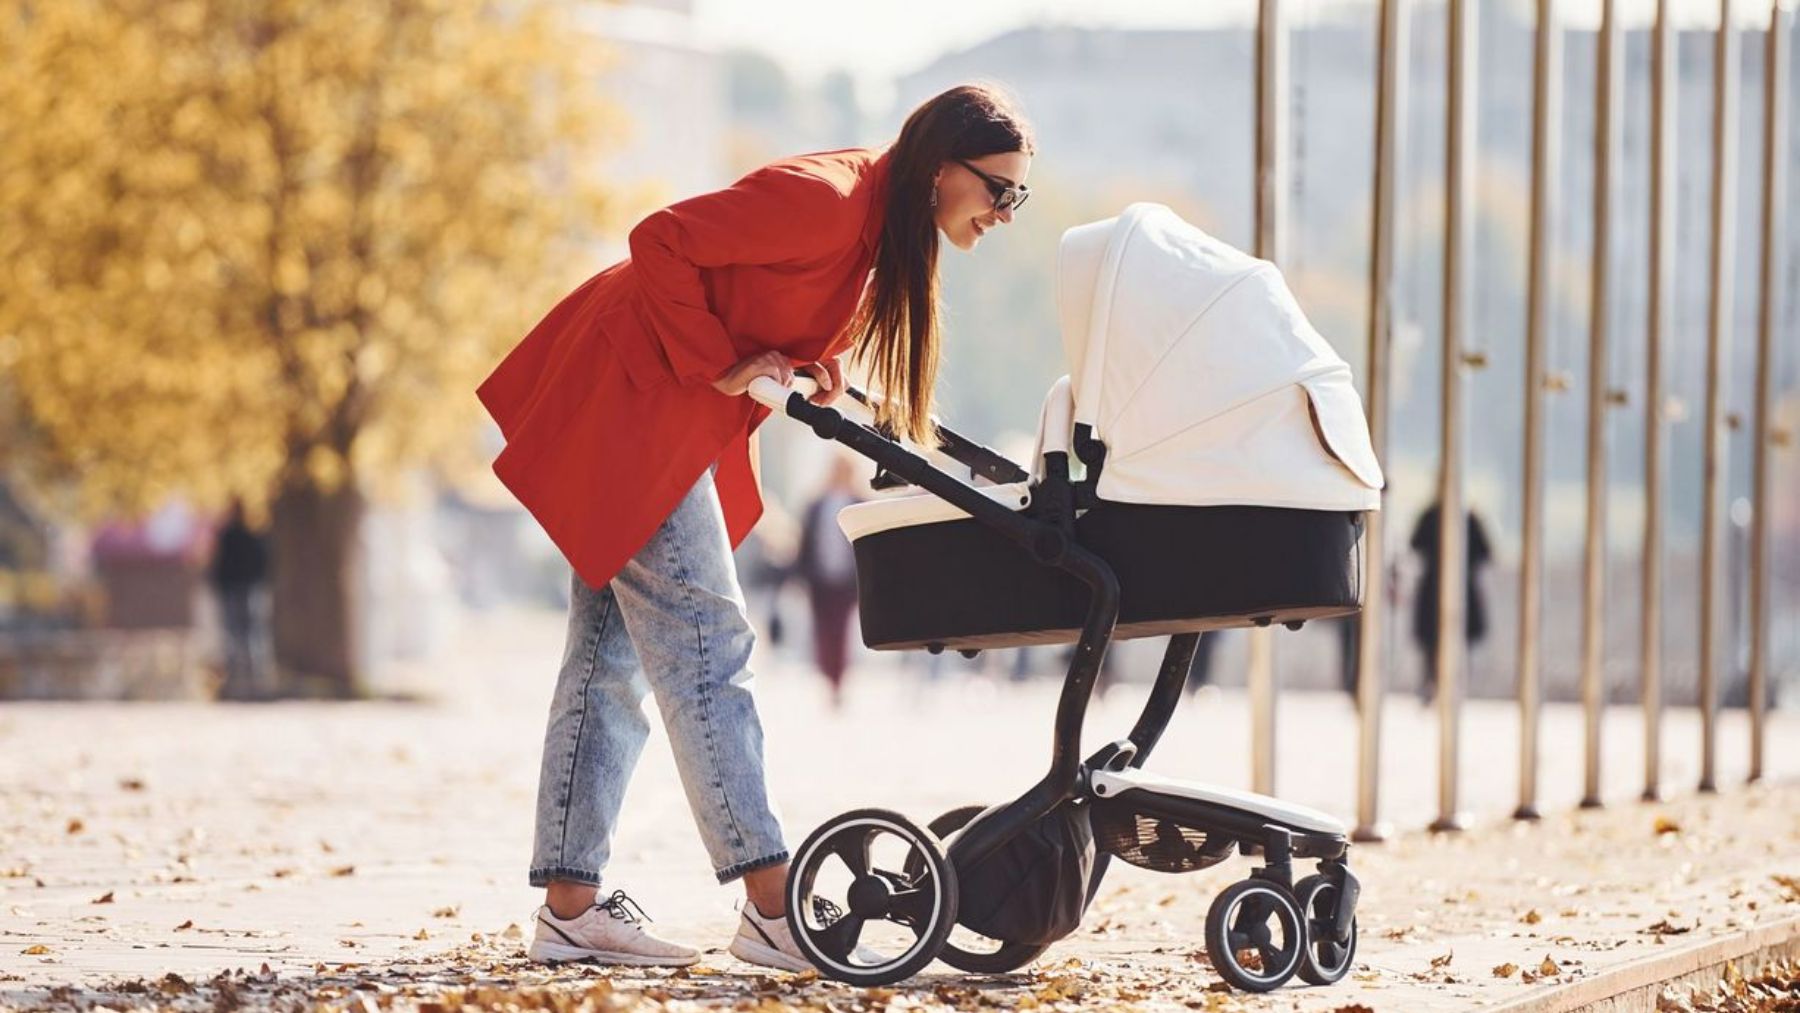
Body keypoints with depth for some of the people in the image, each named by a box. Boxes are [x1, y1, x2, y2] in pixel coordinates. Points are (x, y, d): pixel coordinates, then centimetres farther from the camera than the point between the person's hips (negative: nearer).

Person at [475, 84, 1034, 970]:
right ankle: (774, 911, -14)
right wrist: (723, 367, -20)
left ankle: (569, 908, 11)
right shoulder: (826, 200, -23)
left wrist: (813, 370, -1)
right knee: (706, 643, -12)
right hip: (628, 397, -10)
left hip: (677, 419, 10)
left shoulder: (886, 231, 7)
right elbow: (661, 242, -25)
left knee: (616, 652, 9)